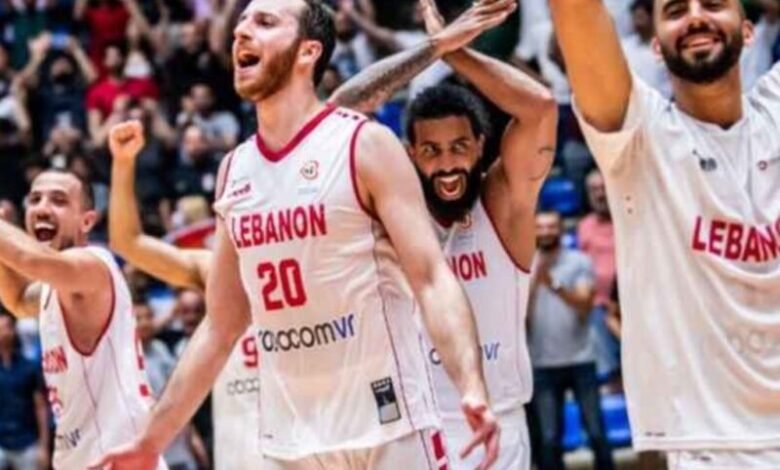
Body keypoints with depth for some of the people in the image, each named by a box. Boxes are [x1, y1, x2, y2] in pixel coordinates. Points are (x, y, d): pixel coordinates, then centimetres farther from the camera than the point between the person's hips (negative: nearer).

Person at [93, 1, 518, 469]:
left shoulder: (365, 145, -6)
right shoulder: (234, 171, 12)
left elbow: (431, 279, -14)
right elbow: (220, 326, 18)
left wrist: (472, 387, -30)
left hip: (387, 429, -6)